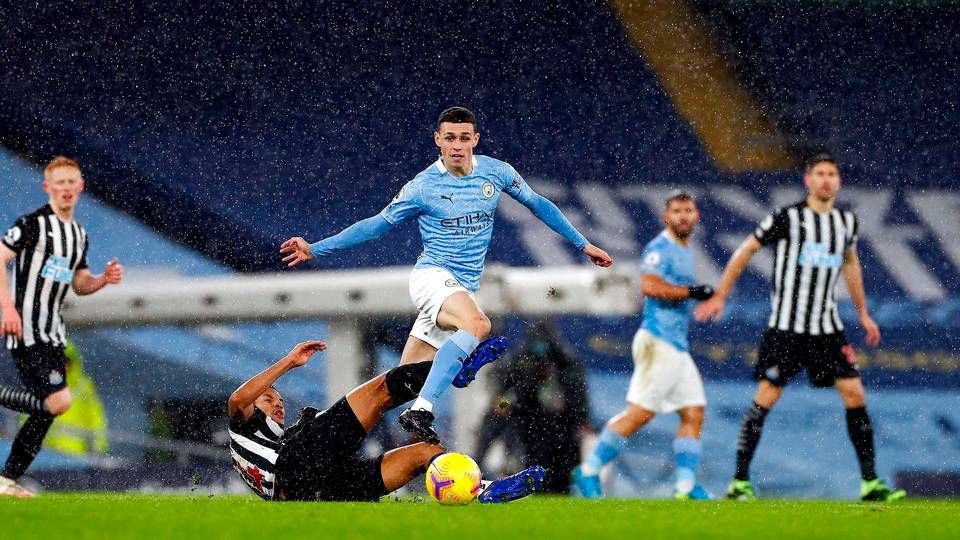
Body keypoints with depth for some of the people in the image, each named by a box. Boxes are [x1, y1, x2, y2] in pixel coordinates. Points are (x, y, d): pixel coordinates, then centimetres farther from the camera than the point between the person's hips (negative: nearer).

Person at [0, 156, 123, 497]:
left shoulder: (79, 235, 16)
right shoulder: (34, 223, -10)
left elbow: (79, 284, 24)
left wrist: (104, 279, 3)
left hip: (52, 333, 8)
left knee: (47, 412, 6)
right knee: (58, 401, -20)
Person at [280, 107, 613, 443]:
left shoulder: (497, 172, 5)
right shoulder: (422, 187, -5)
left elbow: (538, 204, 19)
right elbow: (376, 225, 3)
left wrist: (583, 244, 21)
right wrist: (315, 250, -2)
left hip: (464, 289, 5)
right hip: (432, 276, -5)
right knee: (477, 324, -36)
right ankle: (421, 411, -44)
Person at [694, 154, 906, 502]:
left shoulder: (847, 222, 9)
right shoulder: (788, 218, -7)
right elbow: (746, 251, 1)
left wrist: (863, 313, 29)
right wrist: (719, 297, 0)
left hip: (827, 327, 5)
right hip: (785, 326, -5)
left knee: (854, 393, -3)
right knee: (766, 398, -7)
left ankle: (870, 483, 2)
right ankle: (740, 481, 0)